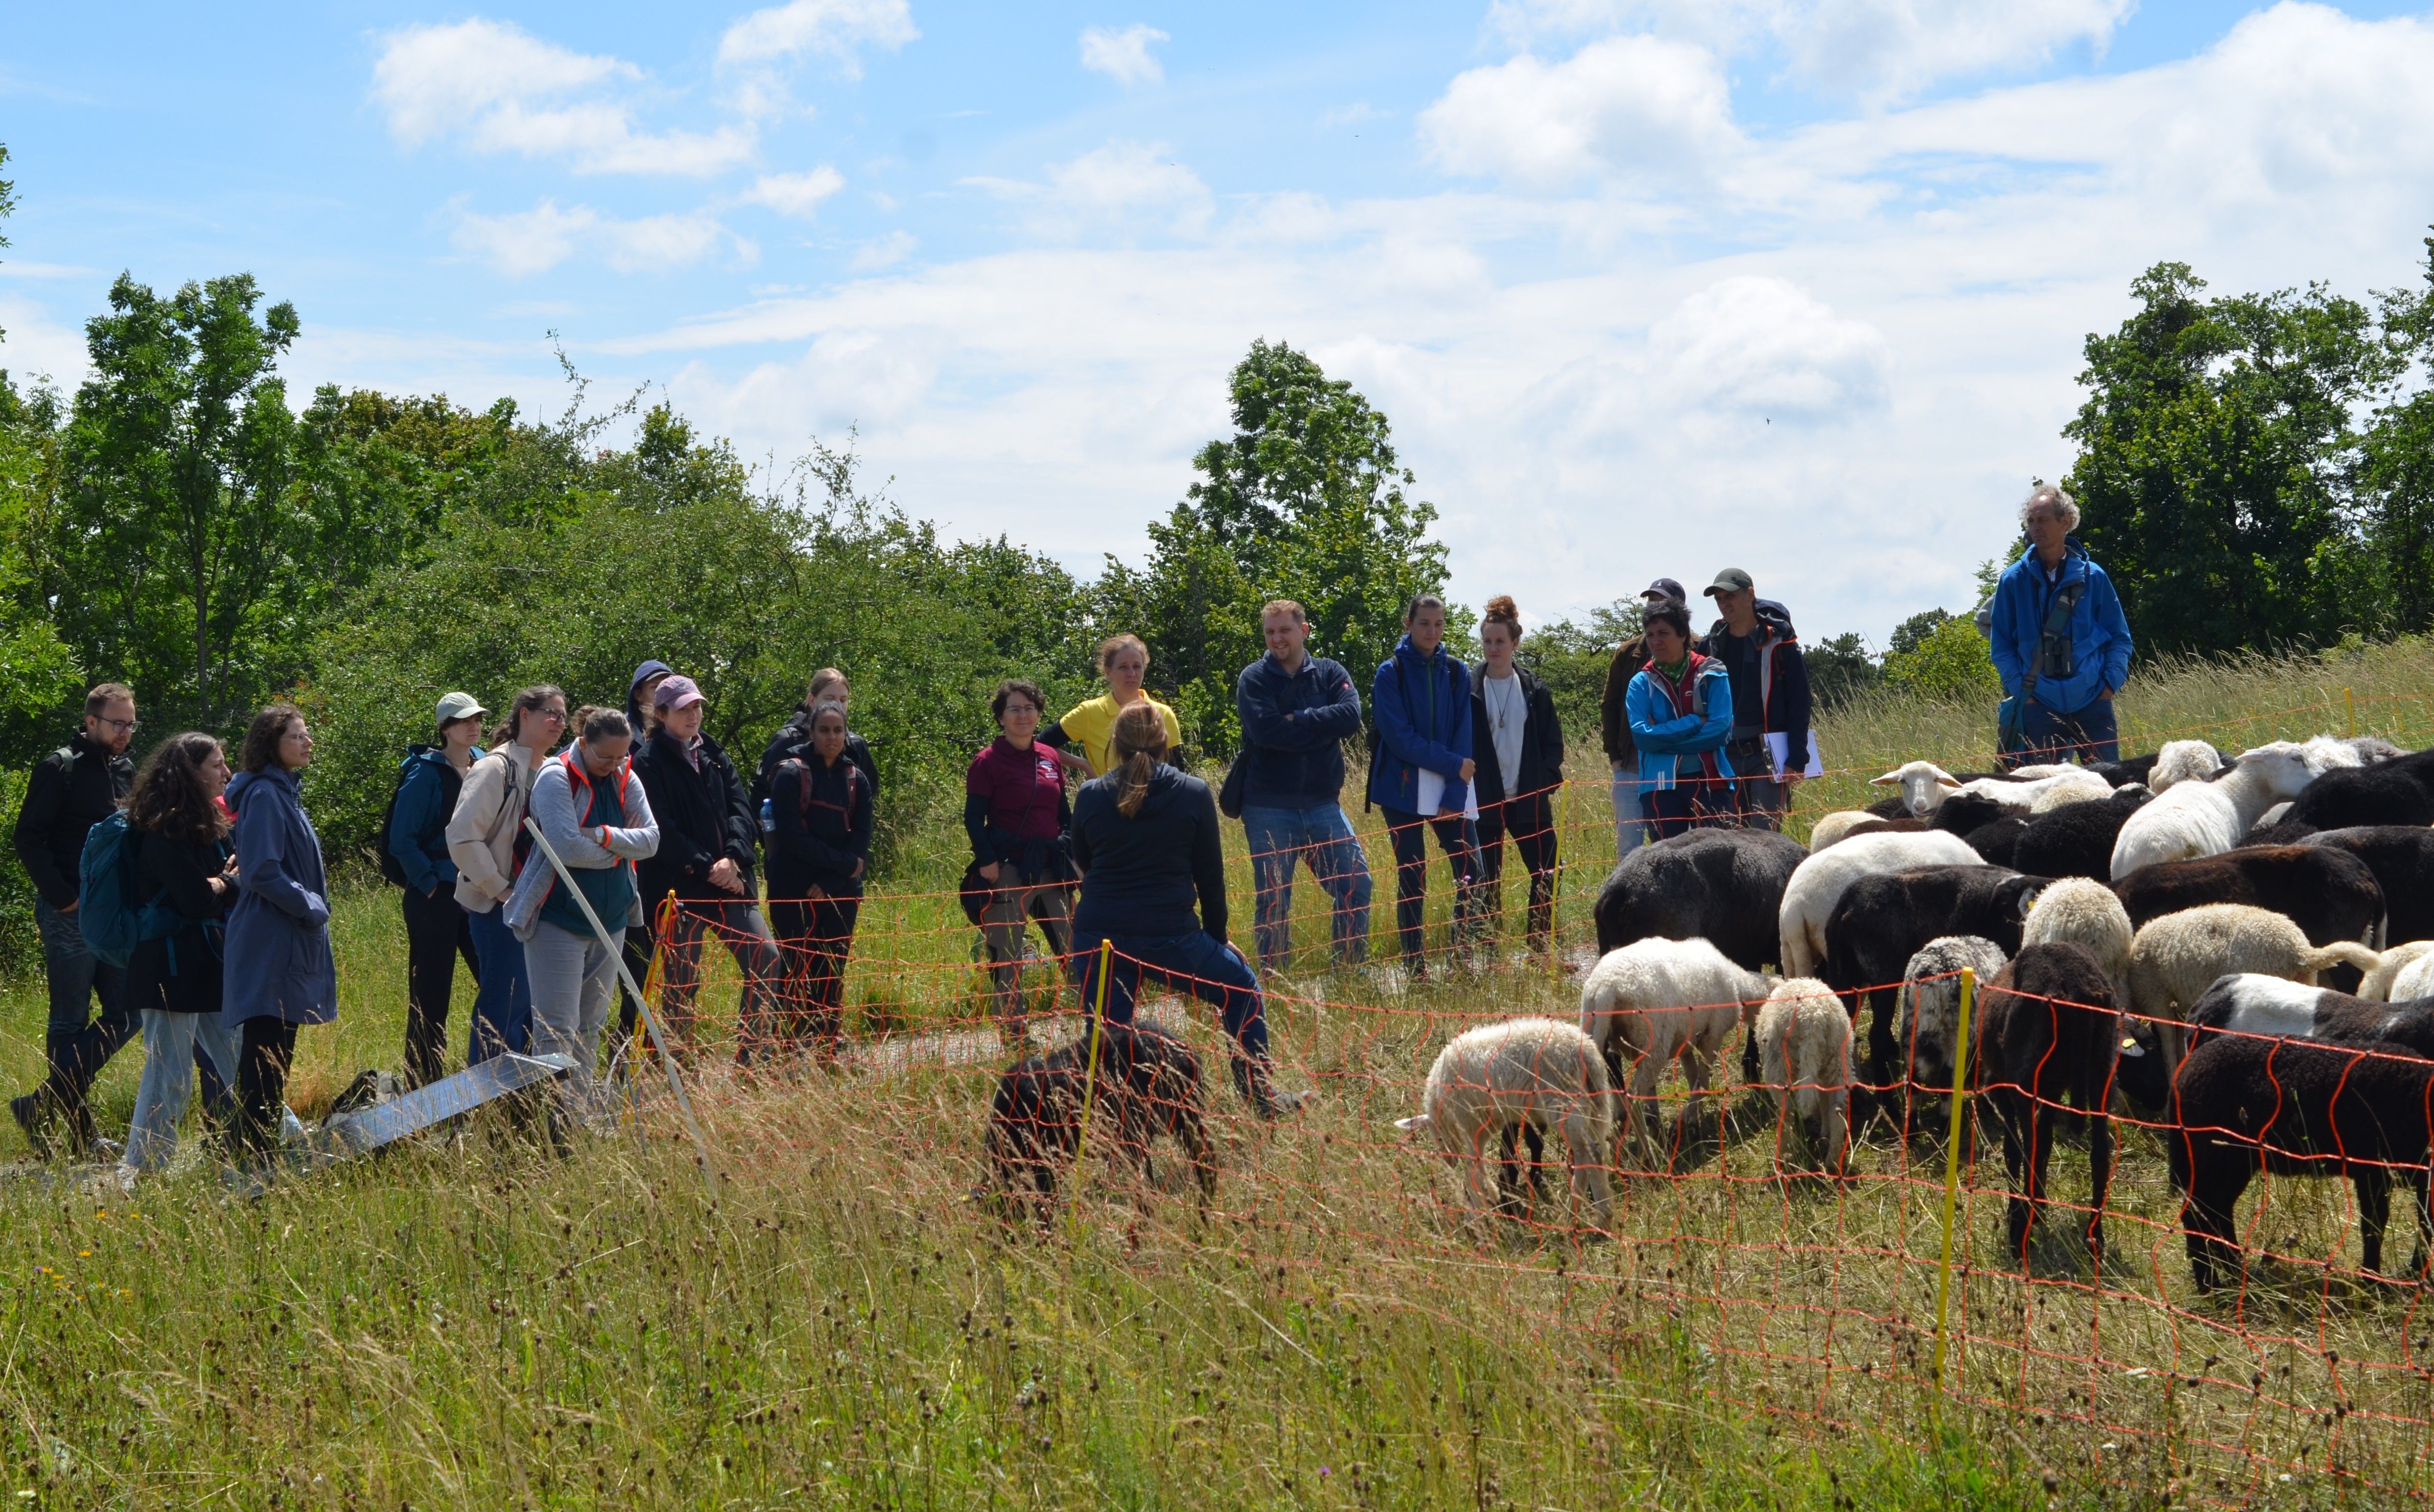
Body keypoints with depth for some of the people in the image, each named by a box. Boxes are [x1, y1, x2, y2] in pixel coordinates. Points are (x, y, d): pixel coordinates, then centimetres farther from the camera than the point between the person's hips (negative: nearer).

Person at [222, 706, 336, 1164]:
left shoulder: (282, 792, 17)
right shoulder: (264, 795, -13)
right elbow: (263, 872, -19)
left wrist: (314, 906, 14)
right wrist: (311, 906, -13)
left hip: (290, 944, 10)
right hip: (270, 947, -10)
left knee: (275, 1051, 11)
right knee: (268, 1053, -10)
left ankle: (262, 1151, 15)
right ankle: (256, 1154, -11)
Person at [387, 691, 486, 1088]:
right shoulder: (426, 774, -10)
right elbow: (402, 840, -12)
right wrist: (429, 883, -14)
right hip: (436, 897, -6)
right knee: (431, 995, -1)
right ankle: (423, 1085, 6)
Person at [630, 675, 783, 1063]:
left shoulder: (712, 755, 15)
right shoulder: (649, 762, -4)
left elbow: (741, 808, 7)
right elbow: (662, 831, -11)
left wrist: (732, 858, -10)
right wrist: (707, 867, -14)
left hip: (730, 880, 6)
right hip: (679, 884, -6)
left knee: (764, 956, -4)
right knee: (682, 980, -1)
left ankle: (751, 1056, 3)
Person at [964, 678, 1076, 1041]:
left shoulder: (1050, 758, 11)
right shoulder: (988, 761, -5)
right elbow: (974, 818, -7)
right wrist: (986, 861, -15)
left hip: (1051, 867, 5)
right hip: (1009, 870, -5)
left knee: (1074, 947, 6)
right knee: (1006, 956, -2)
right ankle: (1012, 1032, 5)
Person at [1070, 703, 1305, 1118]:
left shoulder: (1090, 796, 4)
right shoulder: (1193, 794, 0)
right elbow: (1211, 877, 5)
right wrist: (1218, 936, 16)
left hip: (1097, 937, 1)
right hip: (1169, 936, -1)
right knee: (1241, 987, 21)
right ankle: (1261, 1099, 24)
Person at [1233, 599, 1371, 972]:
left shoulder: (1330, 673, 6)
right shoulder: (1254, 679, -2)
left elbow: (1351, 715, -12)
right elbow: (1267, 731, -18)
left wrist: (1298, 720, -15)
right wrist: (1322, 727, -12)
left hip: (1323, 803, 3)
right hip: (1269, 808, -2)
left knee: (1355, 881, -2)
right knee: (1272, 899, 1)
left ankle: (1352, 969, 11)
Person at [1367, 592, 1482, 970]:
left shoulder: (1456, 672, 7)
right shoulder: (1391, 673, -3)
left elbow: (1463, 734, 4)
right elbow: (1399, 737, -9)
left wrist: (1455, 795, -7)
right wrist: (1453, 765, -13)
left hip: (1449, 789, 3)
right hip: (1403, 791, -3)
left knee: (1470, 871, -7)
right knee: (1412, 878, -2)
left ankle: (1465, 954, 5)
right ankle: (1414, 965, 5)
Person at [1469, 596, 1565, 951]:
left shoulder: (1534, 691, 7)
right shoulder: (1468, 691, -1)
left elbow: (1553, 743, 9)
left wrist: (1546, 782, -5)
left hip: (1529, 801, 2)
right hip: (1484, 802, -2)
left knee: (1547, 874, 0)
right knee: (1488, 881, 1)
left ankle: (1542, 947, 10)